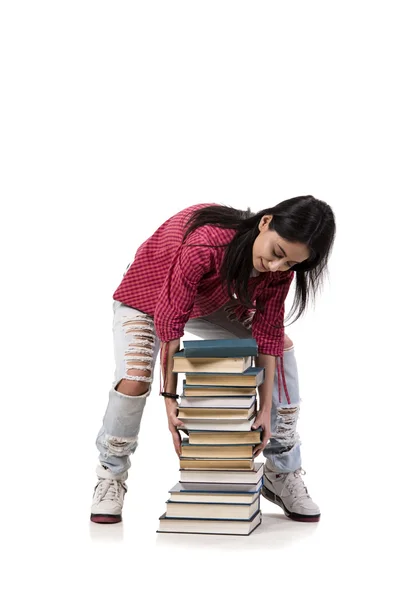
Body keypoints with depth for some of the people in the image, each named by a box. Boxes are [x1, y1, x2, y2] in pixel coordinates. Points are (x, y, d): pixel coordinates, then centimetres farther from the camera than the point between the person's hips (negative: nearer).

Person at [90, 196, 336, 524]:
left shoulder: (281, 268, -24)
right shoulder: (206, 242, -43)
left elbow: (268, 334, -17)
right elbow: (170, 319, -36)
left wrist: (266, 409, -19)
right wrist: (170, 398, -33)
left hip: (212, 303, 6)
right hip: (148, 296, -5)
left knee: (283, 346, -6)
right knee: (134, 380, -28)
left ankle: (282, 474, 4)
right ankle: (111, 477, -1)